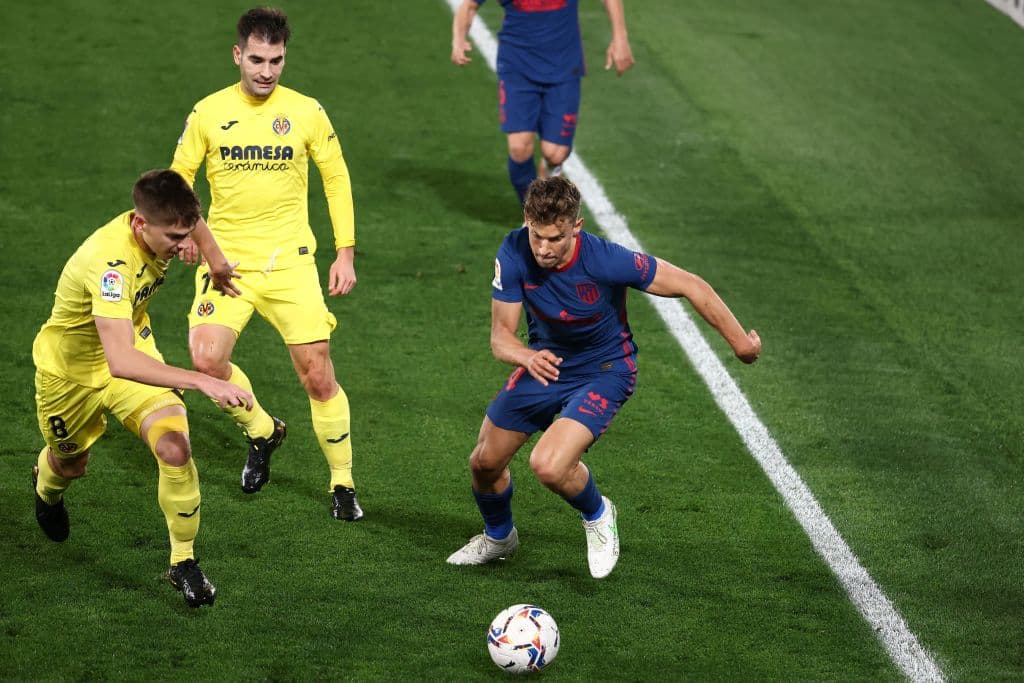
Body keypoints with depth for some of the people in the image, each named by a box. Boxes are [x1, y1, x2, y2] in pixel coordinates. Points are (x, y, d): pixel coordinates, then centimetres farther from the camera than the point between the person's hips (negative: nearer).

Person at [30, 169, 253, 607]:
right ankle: (46, 485, 62)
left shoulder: (159, 225, -20)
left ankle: (183, 562, -4)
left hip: (133, 347, 4)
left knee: (174, 446, -21)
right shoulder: (109, 262, -42)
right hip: (70, 369, -4)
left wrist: (217, 259, 23)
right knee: (70, 464, 22)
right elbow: (120, 361, -53)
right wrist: (201, 382, -59)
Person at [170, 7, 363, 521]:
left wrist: (345, 252, 5)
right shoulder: (207, 113, 0)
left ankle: (342, 485, 15)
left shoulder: (306, 112, 0)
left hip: (290, 262, 0)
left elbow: (337, 179, 10)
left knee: (318, 377, -4)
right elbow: (178, 180, 9)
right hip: (226, 261, 0)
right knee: (206, 358, -21)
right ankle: (262, 431, 9)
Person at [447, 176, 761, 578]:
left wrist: (739, 341, -14)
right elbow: (501, 334, -19)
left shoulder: (606, 261, -33)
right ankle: (498, 537, 45)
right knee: (484, 463, 11)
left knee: (549, 466, -26)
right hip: (544, 363, 5)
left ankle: (597, 516, 9)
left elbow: (689, 286, -22)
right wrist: (528, 357, -43)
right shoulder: (514, 254, -23)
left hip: (603, 373, -5)